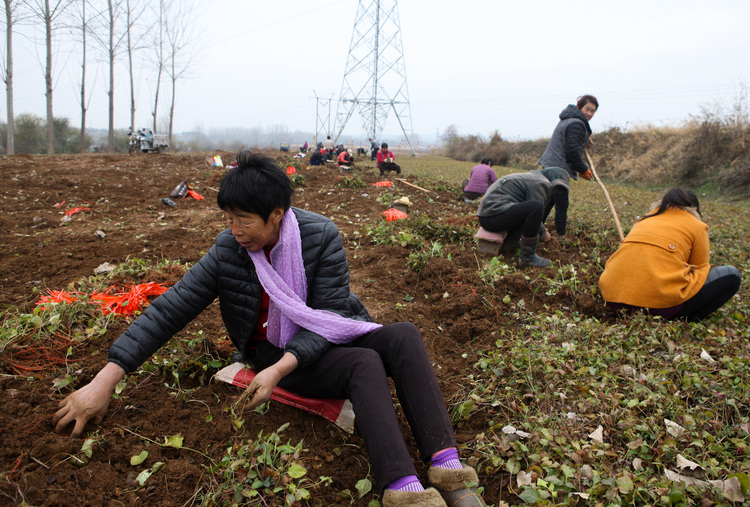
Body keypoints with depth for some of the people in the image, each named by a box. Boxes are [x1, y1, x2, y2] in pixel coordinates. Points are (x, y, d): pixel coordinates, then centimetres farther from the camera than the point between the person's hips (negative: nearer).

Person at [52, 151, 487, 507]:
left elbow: (328, 314, -14)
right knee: (365, 363, -32)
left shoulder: (321, 235, -12)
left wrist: (281, 367, -28)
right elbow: (169, 310, -10)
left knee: (405, 336, -26)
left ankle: (446, 464, -36)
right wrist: (105, 381, -14)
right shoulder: (227, 252, -10)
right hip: (276, 352, -2)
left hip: (329, 340, 2)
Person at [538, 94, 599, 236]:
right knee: (562, 206, -5)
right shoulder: (577, 124, -15)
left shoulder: (567, 120, 18)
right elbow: (572, 152, -20)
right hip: (559, 170, -10)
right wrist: (583, 169, -8)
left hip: (549, 166, 11)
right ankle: (560, 235, -1)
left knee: (549, 201, 17)